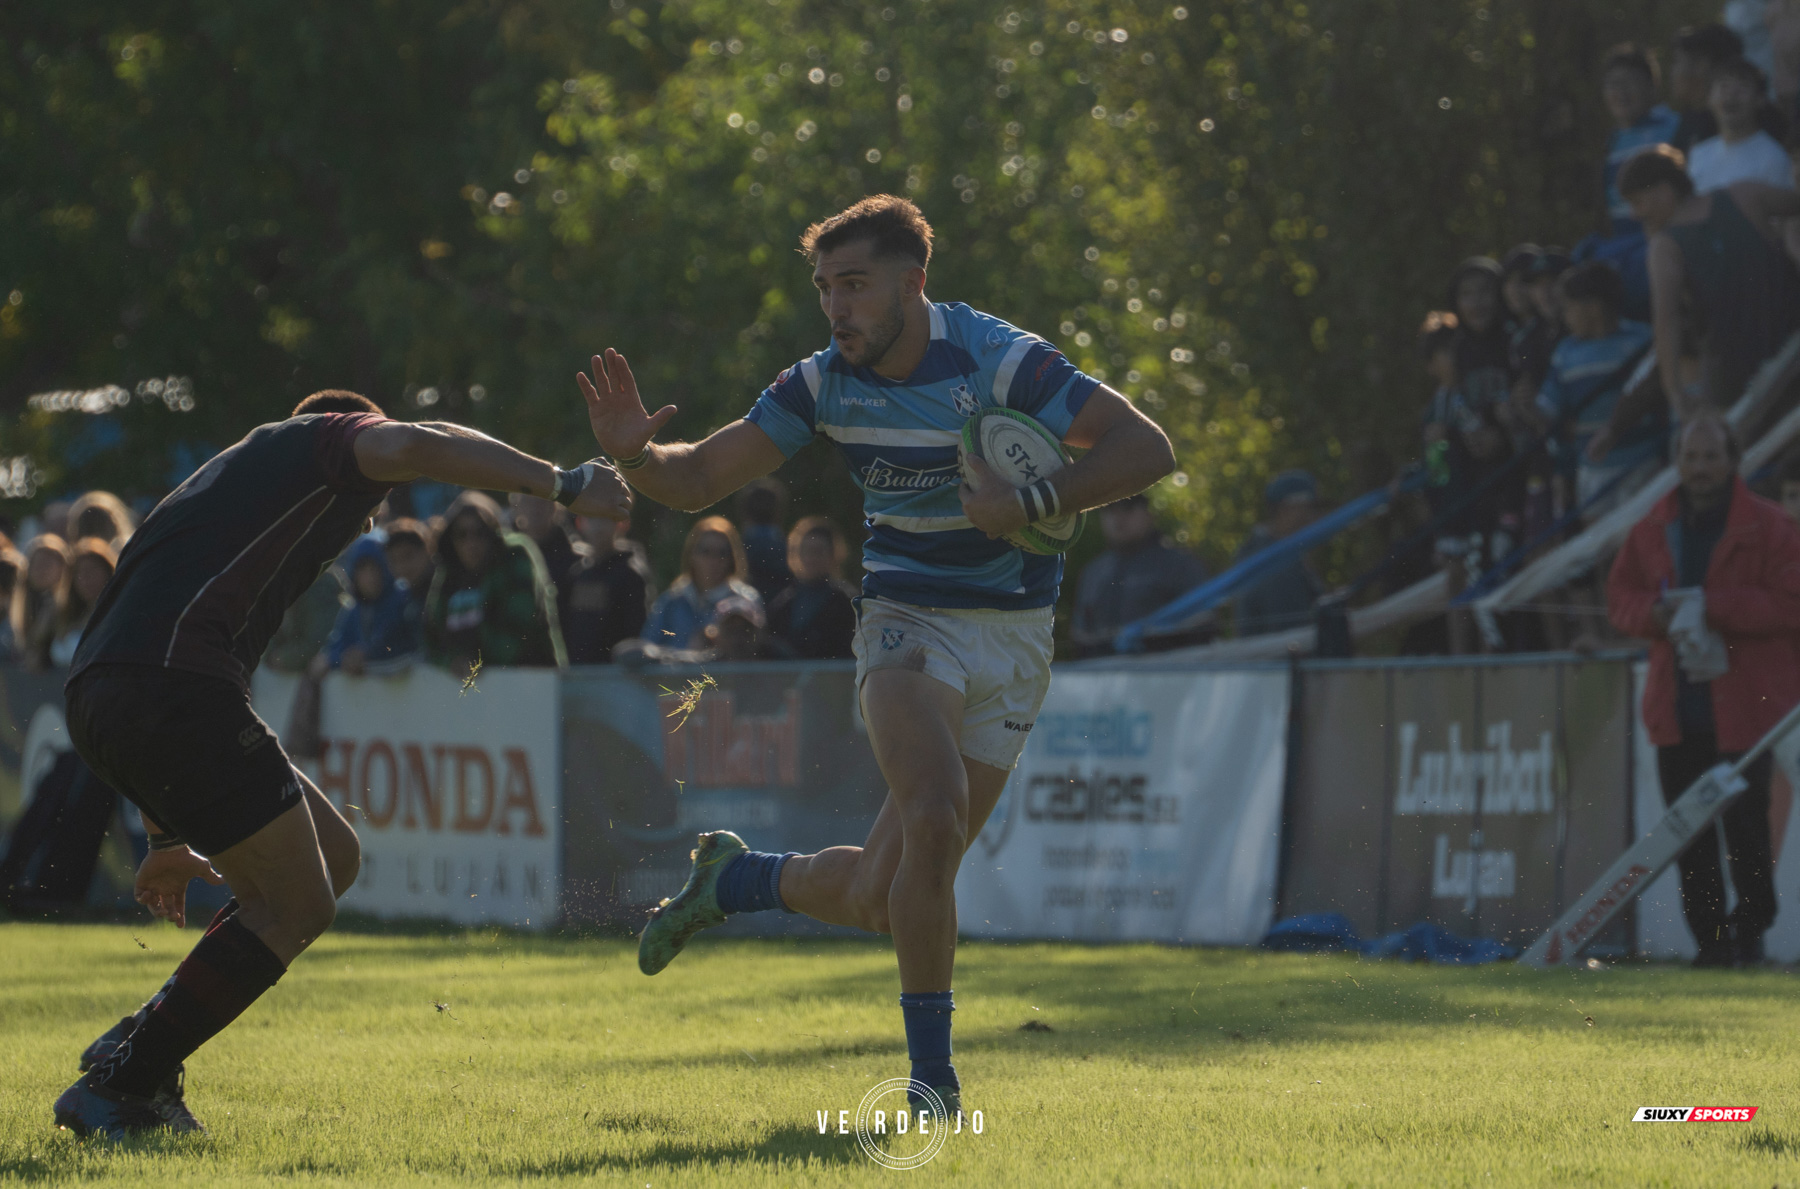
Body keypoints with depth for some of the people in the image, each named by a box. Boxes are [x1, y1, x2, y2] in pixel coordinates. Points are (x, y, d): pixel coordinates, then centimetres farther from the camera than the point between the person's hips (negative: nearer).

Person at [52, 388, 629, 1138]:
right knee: (298, 903, -2)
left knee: (332, 857, 16)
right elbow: (407, 446, -12)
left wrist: (169, 836, 40)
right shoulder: (324, 439, 14)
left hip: (101, 696, 9)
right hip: (173, 689, -9)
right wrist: (562, 484, -10)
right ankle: (120, 1087, -2)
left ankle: (139, 1046, 15)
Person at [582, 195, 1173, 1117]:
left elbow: (1146, 449, -15)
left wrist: (1033, 503, -26)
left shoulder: (1000, 361, -15)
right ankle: (931, 1070, -15)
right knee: (934, 817, -28)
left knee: (881, 897, -1)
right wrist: (634, 454, -20)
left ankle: (736, 878, 31)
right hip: (907, 620, 1)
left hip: (1013, 635, -1)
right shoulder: (826, 384, -4)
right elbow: (699, 478, 2)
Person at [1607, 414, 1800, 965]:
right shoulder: (1652, 530, 11)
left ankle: (1751, 926, 14)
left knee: (1744, 822, -5)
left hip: (1743, 707, -5)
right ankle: (1710, 939, 10)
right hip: (1677, 708, 5)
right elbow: (1620, 594, 14)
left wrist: (1711, 607, -19)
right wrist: (1656, 614, -8)